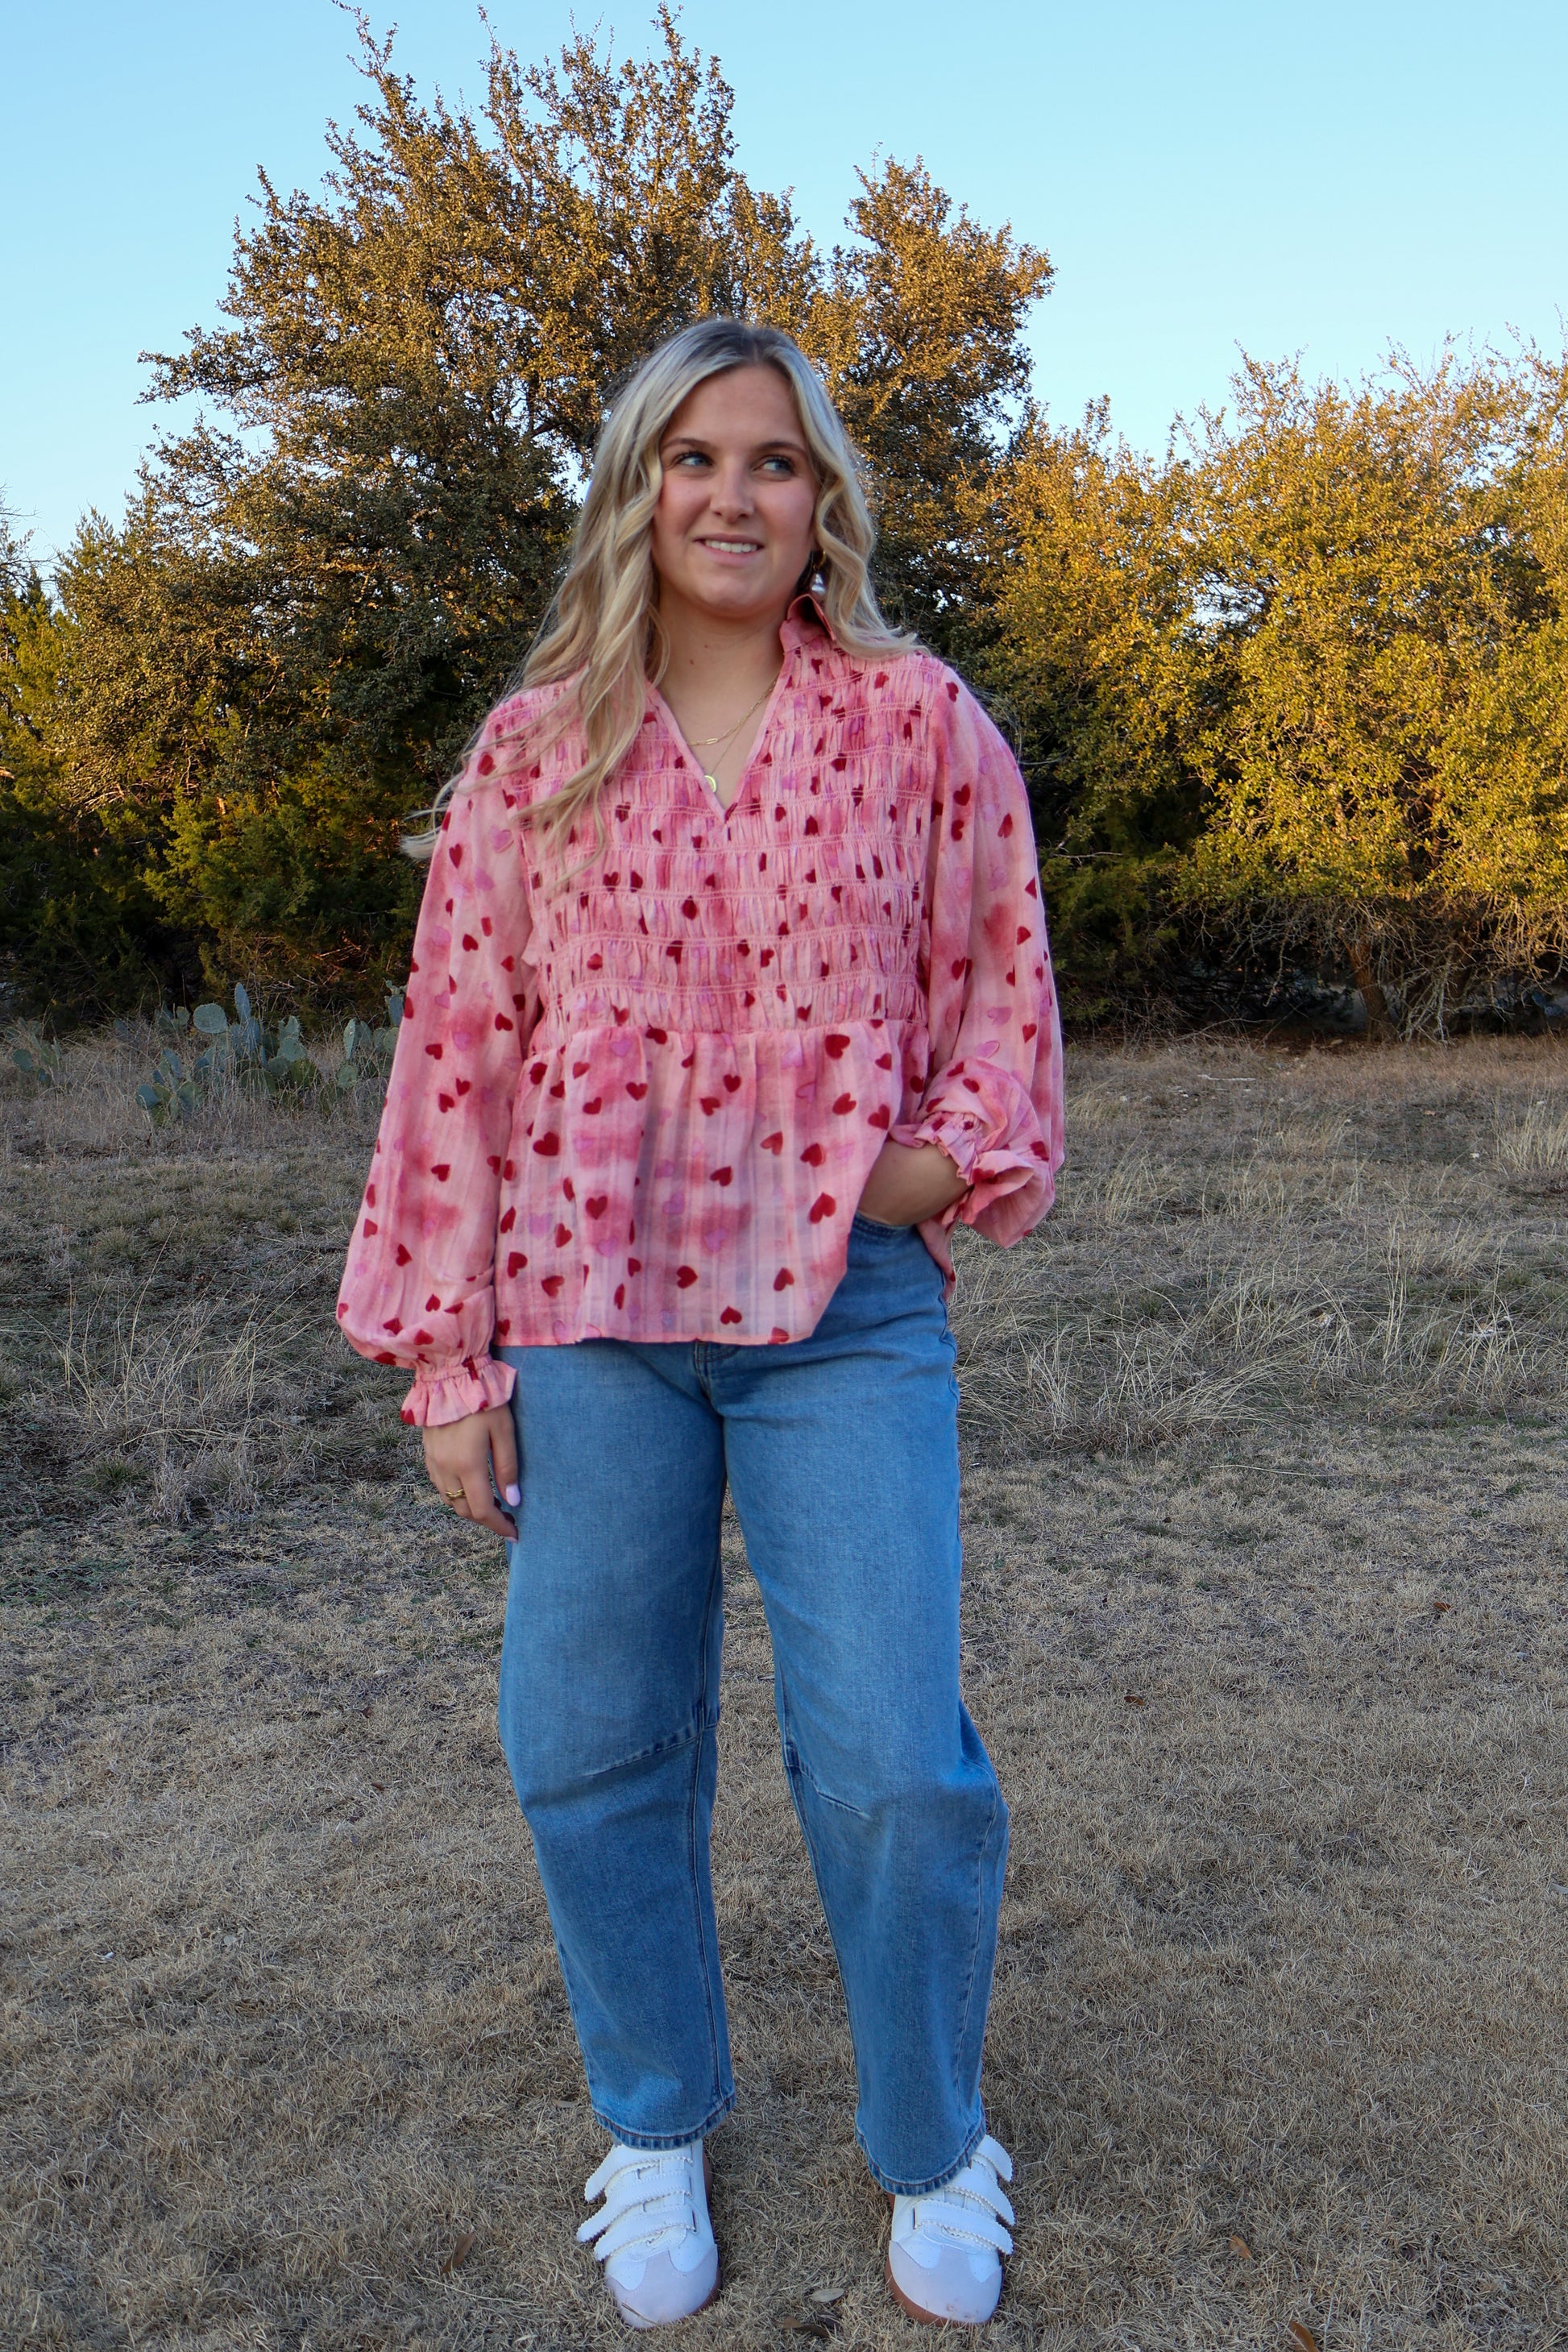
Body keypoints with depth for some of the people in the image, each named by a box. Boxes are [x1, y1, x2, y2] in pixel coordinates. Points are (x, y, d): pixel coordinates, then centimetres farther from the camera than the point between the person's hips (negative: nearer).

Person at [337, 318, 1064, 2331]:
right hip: (591, 1311, 2)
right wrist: (444, 1348, 2)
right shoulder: (536, 749, 5)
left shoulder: (919, 725, 3)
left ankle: (932, 2151, 28)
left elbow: (1000, 988, 10)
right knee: (592, 1750, 9)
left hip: (846, 1308, -1)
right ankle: (659, 2131, 36)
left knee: (893, 1760, -1)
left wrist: (954, 1156, -8)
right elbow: (457, 1046, 4)